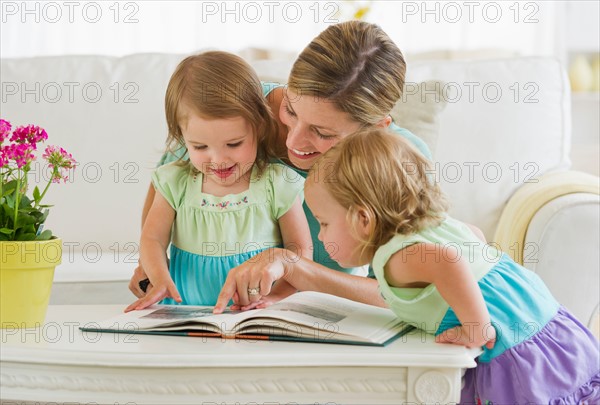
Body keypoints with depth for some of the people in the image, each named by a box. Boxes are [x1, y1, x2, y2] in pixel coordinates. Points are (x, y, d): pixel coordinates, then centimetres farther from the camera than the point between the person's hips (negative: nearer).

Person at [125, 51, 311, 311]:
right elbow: (153, 238, 5)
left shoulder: (278, 184, -4)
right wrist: (160, 280, -16)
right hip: (185, 308, 2)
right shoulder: (176, 182, 2)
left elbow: (300, 250, -2)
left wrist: (272, 295, -18)